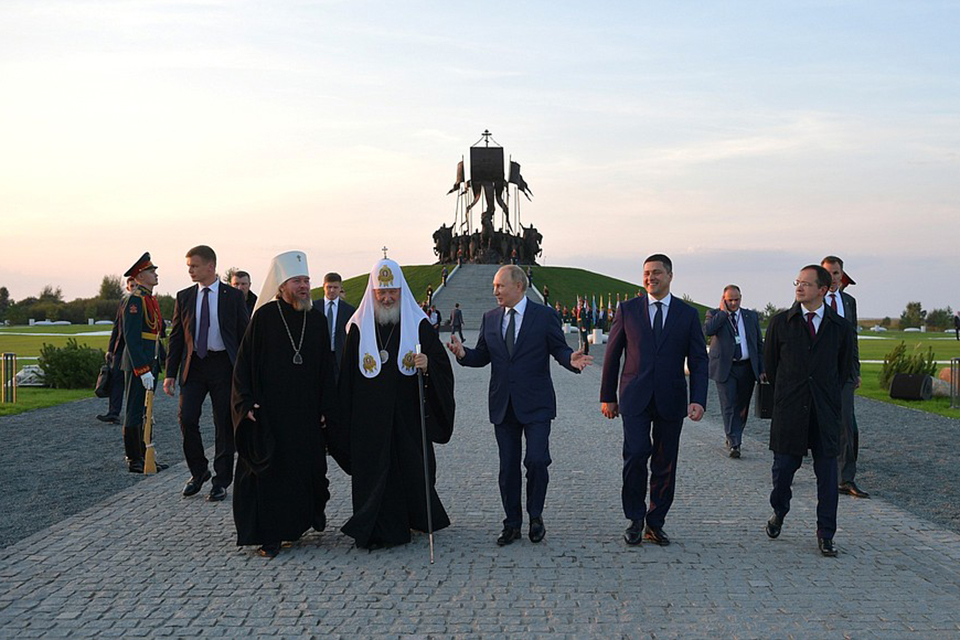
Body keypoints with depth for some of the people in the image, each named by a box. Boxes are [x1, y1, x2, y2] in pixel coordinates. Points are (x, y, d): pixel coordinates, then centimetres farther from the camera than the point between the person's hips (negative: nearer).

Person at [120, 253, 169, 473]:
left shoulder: (150, 299, 16)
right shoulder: (135, 300, -14)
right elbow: (131, 338, -21)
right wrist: (143, 370, -24)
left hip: (150, 364, 10)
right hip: (138, 365, -10)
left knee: (145, 412, 15)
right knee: (135, 413, -2)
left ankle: (144, 456, 23)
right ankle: (134, 461, 4)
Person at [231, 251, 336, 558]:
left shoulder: (317, 318, 4)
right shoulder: (264, 317, -6)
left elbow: (326, 366, 8)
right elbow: (245, 361, -5)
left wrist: (326, 406, 4)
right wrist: (247, 402, -12)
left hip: (307, 411, 3)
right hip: (269, 410, -3)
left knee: (308, 464, 11)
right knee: (270, 469, 0)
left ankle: (312, 510, 36)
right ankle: (271, 536, 7)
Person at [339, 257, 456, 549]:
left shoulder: (418, 324, 1)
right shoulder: (359, 327, 2)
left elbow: (442, 365, 1)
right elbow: (347, 375, 5)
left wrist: (428, 365, -22)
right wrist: (346, 420, 2)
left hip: (407, 414, 0)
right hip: (369, 417, 0)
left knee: (413, 468, 6)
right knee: (373, 469, 1)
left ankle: (420, 519, 28)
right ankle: (378, 531, 11)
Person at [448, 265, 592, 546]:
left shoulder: (544, 315, -3)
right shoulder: (490, 318, 9)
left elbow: (559, 349, -2)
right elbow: (482, 356, 10)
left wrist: (571, 360, -24)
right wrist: (463, 353, -10)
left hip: (535, 404, -4)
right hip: (503, 404, 4)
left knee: (537, 460, -12)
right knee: (508, 467, 7)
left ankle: (535, 516, 11)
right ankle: (512, 525, 18)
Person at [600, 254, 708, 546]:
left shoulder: (688, 314, 6)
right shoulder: (628, 310, 5)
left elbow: (699, 361, 4)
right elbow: (612, 355, 8)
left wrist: (698, 400, -8)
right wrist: (608, 396, 6)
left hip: (670, 399, 1)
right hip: (635, 398, -1)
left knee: (665, 464, 5)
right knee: (636, 455, -13)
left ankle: (655, 524, 18)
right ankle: (635, 520, 4)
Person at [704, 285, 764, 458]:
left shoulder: (751, 316, 12)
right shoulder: (714, 314, 3)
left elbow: (759, 344, 14)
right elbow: (707, 330, -20)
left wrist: (761, 369, 8)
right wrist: (723, 312, -12)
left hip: (747, 368, 4)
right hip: (725, 368, -3)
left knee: (742, 406, 9)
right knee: (728, 407, -8)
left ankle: (735, 437, 26)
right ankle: (733, 443, -7)